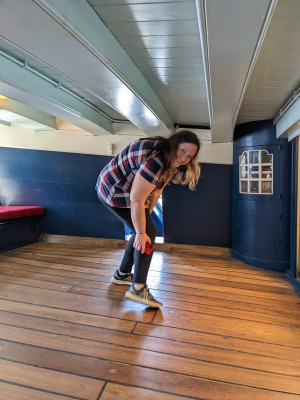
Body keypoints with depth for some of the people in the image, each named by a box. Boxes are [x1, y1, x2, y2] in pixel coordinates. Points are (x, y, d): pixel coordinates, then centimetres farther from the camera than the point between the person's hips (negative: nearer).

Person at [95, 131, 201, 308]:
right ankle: (138, 288, -7)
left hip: (126, 190, 10)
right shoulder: (155, 161, -33)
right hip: (115, 191, -10)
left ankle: (122, 274, 29)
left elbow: (157, 189, 4)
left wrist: (147, 214, 4)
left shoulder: (171, 161, -1)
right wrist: (141, 232, -22)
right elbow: (137, 200, -30)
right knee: (148, 233, -12)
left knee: (145, 230, 13)